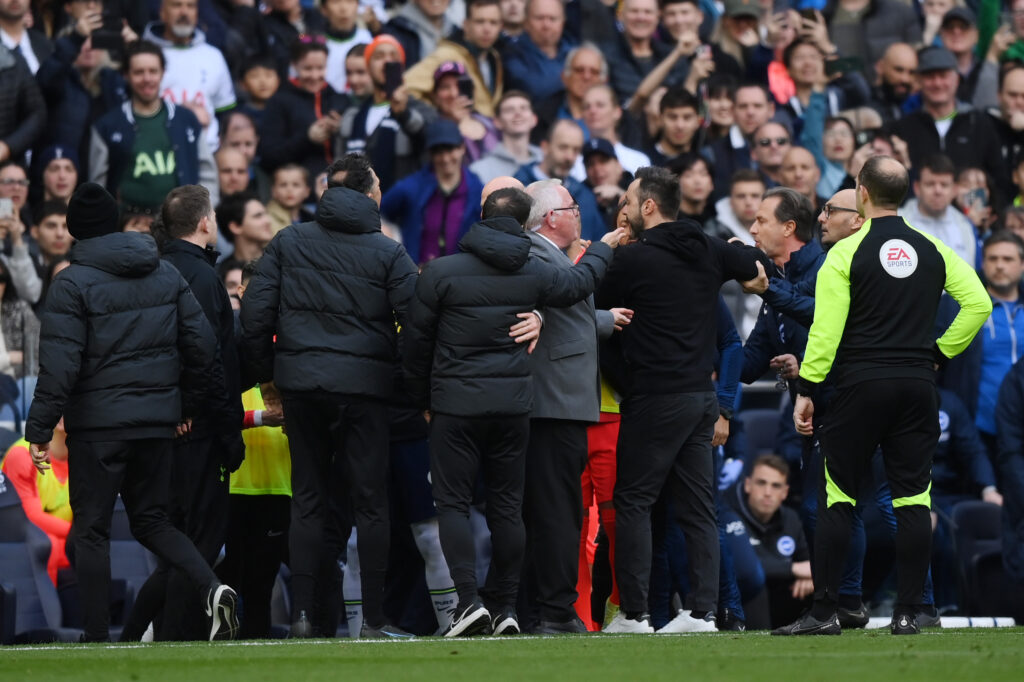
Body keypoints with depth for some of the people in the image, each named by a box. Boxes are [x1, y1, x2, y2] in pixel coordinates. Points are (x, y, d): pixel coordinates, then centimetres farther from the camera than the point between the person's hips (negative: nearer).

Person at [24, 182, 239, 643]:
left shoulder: (73, 283, -9)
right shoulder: (167, 275, 9)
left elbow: (60, 363, -15)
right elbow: (203, 343, 9)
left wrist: (39, 428, -12)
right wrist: (191, 403, 20)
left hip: (98, 423, -5)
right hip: (158, 421, 5)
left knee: (91, 530, 4)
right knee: (151, 520, 16)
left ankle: (97, 639, 1)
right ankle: (212, 587, -8)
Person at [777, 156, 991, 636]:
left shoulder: (847, 252, -5)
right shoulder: (932, 251, 7)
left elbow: (826, 328, -9)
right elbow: (978, 303, 3)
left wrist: (807, 390, -4)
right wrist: (940, 352, 11)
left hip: (859, 385, -3)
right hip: (917, 388, 3)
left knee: (836, 499, 2)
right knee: (912, 499, 4)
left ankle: (824, 612, -1)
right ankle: (908, 612, 1)